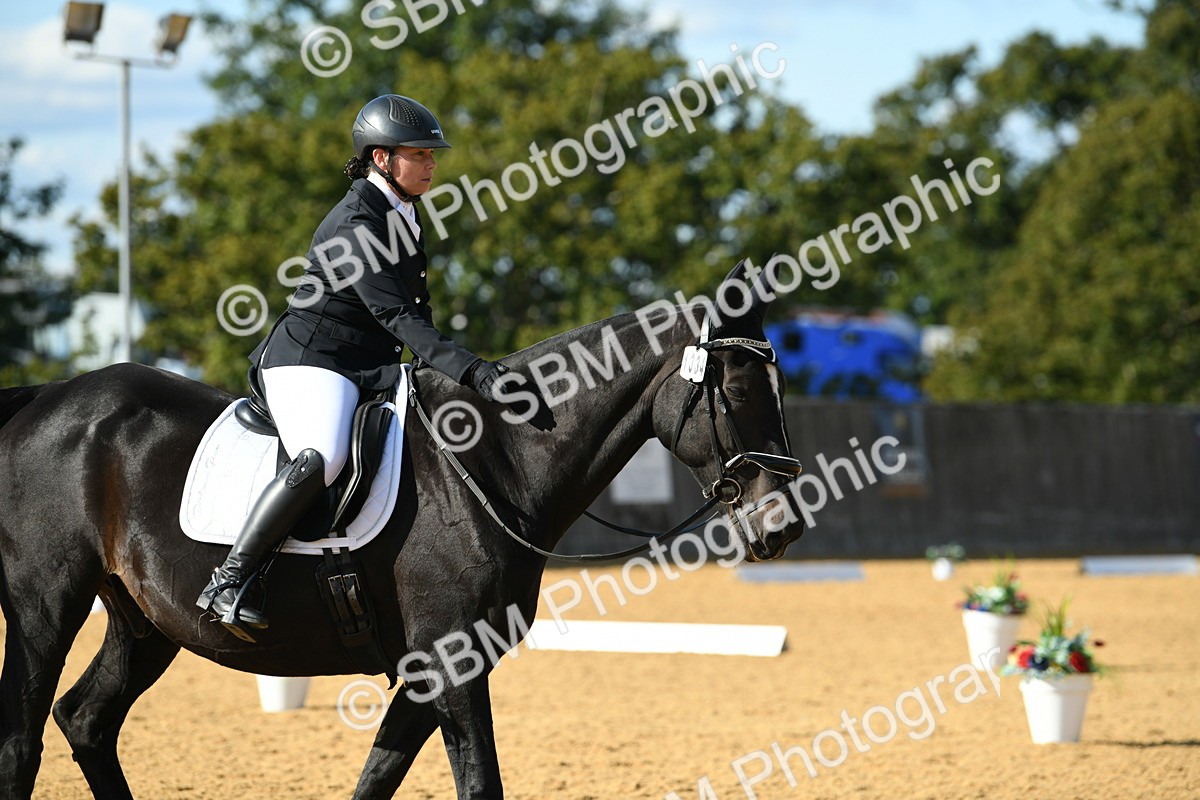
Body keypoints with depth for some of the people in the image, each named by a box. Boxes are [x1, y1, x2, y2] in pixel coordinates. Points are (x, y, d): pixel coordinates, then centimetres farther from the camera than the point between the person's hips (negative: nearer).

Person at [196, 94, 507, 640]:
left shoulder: (405, 214, 12)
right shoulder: (354, 225, -18)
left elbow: (414, 311, 23)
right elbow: (396, 317, -27)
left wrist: (449, 371, 13)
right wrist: (468, 369, -34)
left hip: (368, 368, 10)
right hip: (309, 359, -10)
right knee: (322, 458, -35)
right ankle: (225, 584, -33)